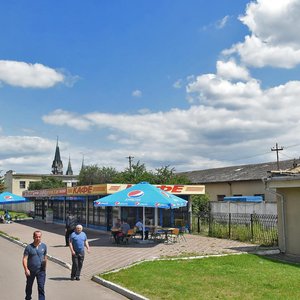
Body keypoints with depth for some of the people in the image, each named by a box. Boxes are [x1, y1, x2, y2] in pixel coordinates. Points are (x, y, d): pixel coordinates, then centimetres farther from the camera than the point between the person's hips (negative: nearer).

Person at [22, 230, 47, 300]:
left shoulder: (44, 246, 0)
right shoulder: (29, 247, -8)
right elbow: (25, 259, -11)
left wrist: (44, 267, 15)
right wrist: (26, 269, -22)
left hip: (41, 271, 0)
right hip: (31, 271, 0)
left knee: (41, 287, -8)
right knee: (29, 286, 19)